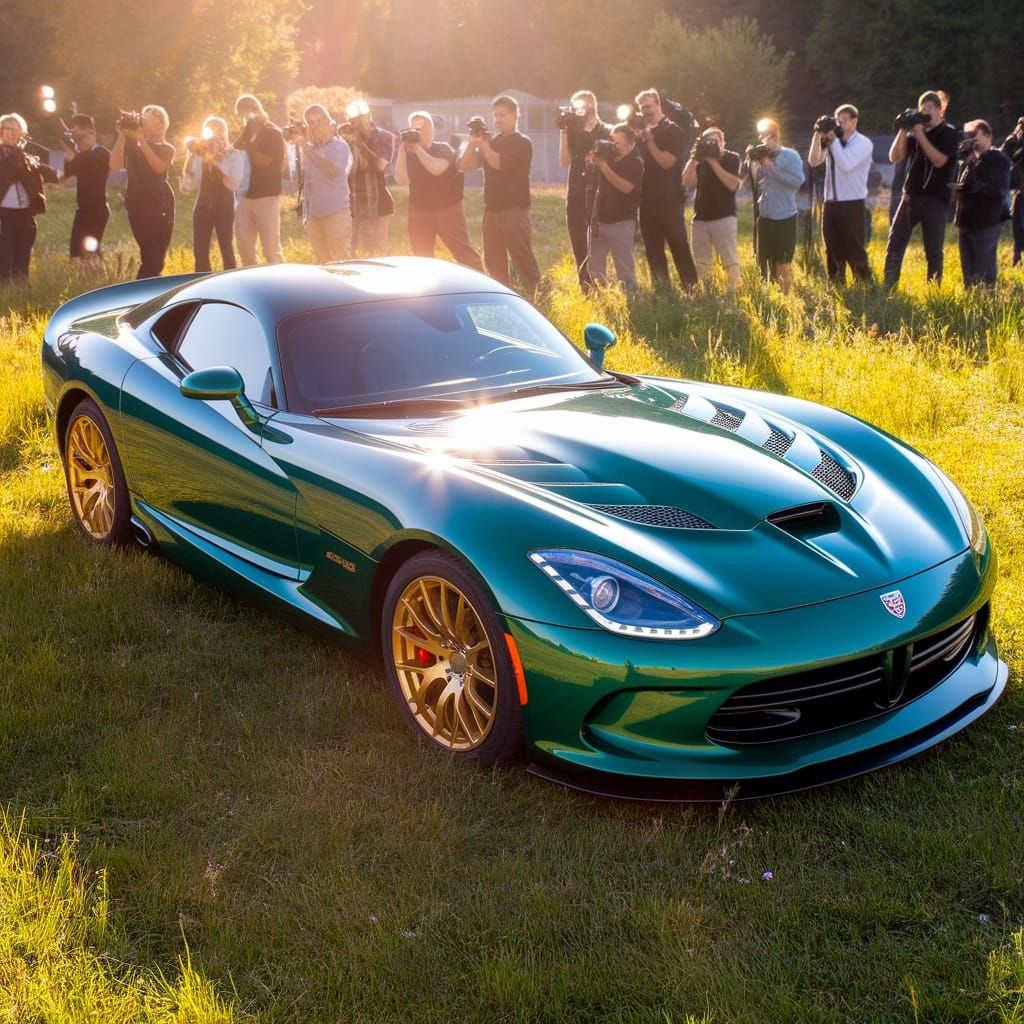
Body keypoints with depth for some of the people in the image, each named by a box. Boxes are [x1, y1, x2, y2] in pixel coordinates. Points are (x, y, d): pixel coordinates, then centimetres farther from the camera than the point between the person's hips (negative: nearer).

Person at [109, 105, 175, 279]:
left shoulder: (167, 149, 10)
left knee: (159, 258, 3)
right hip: (139, 205, -3)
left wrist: (143, 142, -23)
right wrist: (121, 136, -19)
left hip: (163, 206, 3)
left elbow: (159, 167, -13)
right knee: (151, 257, -12)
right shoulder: (131, 144, 5)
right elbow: (114, 165, -13)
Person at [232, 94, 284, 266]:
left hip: (267, 197, -6)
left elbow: (263, 162, -9)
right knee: (245, 250, 5)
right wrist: (244, 132, -3)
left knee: (271, 249, -8)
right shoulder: (245, 133, 15)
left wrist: (249, 142, -3)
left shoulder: (273, 133, -1)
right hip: (244, 197, 6)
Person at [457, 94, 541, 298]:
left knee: (523, 260, -8)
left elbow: (499, 163, -18)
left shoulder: (522, 143, -3)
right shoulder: (491, 142, 16)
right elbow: (464, 165, 10)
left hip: (514, 211, -7)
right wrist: (472, 142, -3)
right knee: (494, 264, 7)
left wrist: (482, 143, -11)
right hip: (492, 210, 7)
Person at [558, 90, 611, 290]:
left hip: (597, 193, -5)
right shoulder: (574, 131, 12)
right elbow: (565, 160, 1)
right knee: (578, 246, 5)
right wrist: (563, 132, -3)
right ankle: (584, 288, 11)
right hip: (575, 194, 5)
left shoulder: (605, 132, 0)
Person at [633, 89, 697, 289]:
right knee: (653, 251, 7)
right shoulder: (643, 132, 13)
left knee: (679, 247, -5)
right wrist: (637, 137, -4)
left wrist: (649, 141, -13)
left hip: (669, 200, -6)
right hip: (648, 200, 6)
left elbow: (667, 162, -15)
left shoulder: (673, 131, -5)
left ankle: (691, 289, -1)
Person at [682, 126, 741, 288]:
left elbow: (733, 184, -15)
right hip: (700, 217, 4)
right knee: (701, 264, 3)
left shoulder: (731, 158, 1)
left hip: (724, 217, -4)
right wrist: (693, 158, -8)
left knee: (730, 261, -9)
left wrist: (713, 161, -15)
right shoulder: (700, 160, 12)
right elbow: (687, 183, 0)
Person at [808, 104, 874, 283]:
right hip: (830, 203, 5)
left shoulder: (863, 143, -6)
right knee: (832, 250, 10)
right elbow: (814, 161, 2)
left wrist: (834, 140, -14)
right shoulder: (832, 141, 9)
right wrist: (818, 136, -7)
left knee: (854, 250, -4)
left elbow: (846, 165, -20)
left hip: (853, 204, -5)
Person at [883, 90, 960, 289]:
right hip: (911, 196, 4)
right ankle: (888, 290, 0)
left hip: (936, 199, -4)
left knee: (933, 251, -1)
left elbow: (939, 160, -15)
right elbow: (895, 157, 5)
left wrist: (920, 135, -14)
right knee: (894, 244, -2)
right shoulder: (915, 130, 12)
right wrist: (903, 130, -6)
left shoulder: (949, 134, -1)